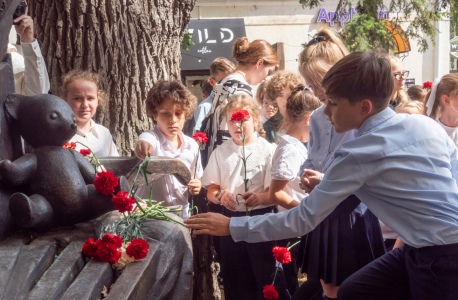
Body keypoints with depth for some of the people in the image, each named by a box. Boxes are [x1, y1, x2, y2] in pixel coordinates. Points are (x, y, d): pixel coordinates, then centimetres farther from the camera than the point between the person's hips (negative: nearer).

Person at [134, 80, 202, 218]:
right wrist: (143, 145, -55)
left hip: (181, 211, 3)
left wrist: (196, 186, -2)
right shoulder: (151, 137, -8)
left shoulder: (192, 145, 6)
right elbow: (145, 141, -33)